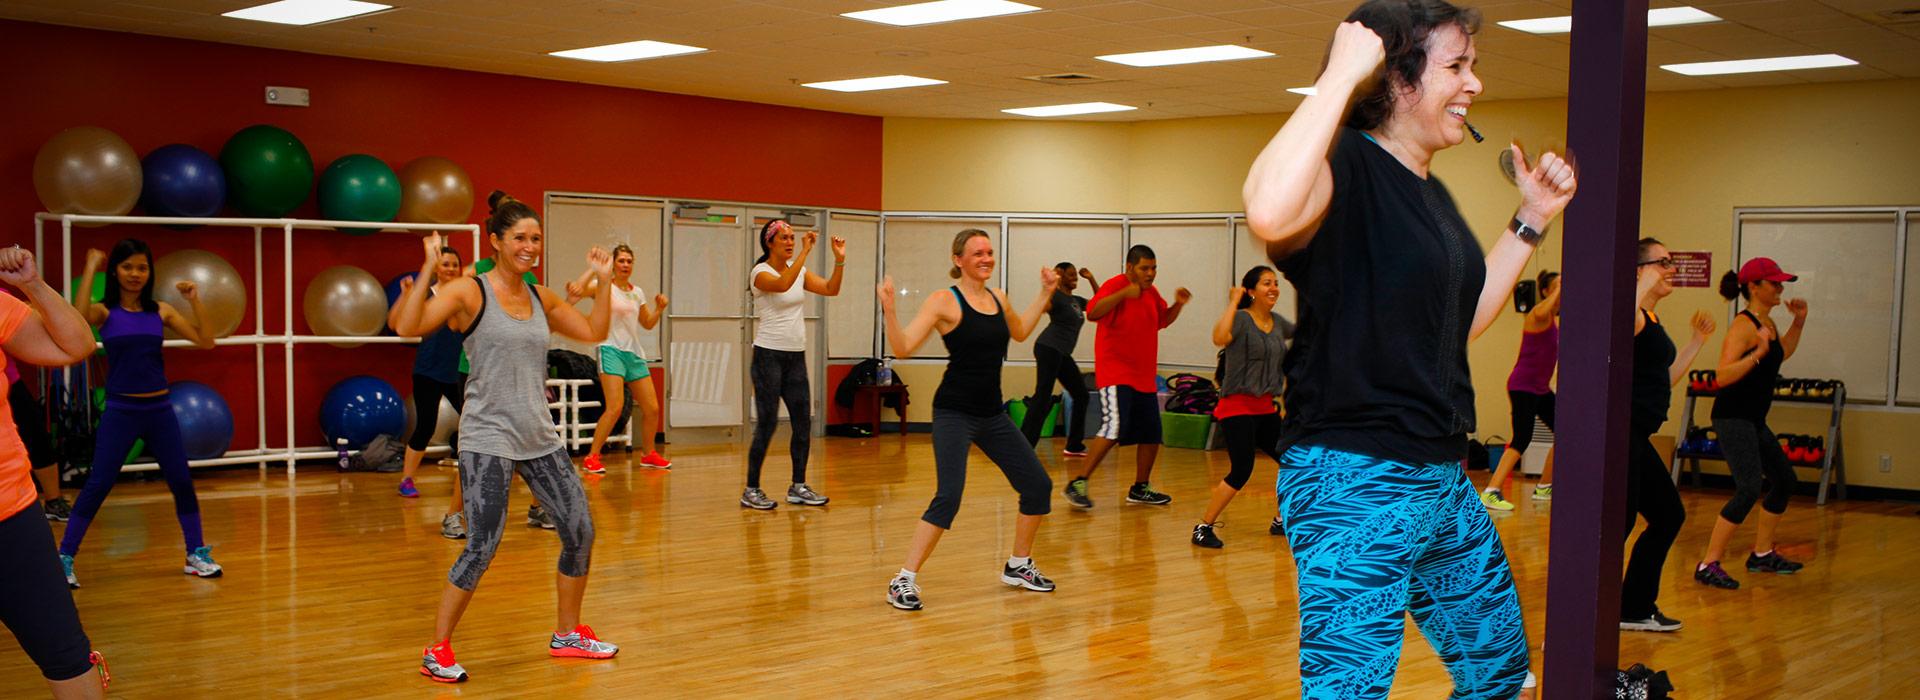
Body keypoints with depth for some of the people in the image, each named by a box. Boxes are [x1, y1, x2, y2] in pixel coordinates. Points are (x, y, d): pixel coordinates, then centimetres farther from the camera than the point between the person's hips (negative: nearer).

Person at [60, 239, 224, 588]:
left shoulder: (160, 311, 4)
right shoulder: (105, 312, -3)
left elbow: (205, 341, -1)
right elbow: (78, 316, -27)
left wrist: (194, 301, -10)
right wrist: (90, 269, -21)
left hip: (159, 409, 3)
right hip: (120, 411, -3)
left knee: (182, 481, 5)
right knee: (98, 485, -5)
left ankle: (197, 554, 17)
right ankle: (64, 558, 4)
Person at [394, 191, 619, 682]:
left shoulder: (541, 299, 9)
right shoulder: (468, 293, -8)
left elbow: (593, 333, 16)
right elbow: (408, 327, -22)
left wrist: (604, 282, 8)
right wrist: (428, 270, -27)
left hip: (540, 438, 6)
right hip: (489, 440, -6)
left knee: (580, 532, 6)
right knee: (482, 548, -7)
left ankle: (568, 634, 24)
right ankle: (437, 651, 10)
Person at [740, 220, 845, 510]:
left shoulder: (799, 270, 9)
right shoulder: (761, 272, -10)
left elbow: (831, 289, -1)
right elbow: (782, 285, -32)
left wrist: (839, 260, -15)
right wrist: (805, 252, -34)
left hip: (796, 356, 7)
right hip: (769, 355, -6)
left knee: (803, 422, 6)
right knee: (767, 423, -6)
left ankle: (798, 486, 16)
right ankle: (751, 490, 3)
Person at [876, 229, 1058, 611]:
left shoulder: (998, 297, 9)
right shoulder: (944, 301, -10)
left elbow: (1019, 332, 31)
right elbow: (902, 348, -17)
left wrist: (1045, 294, 28)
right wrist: (889, 309, -31)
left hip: (992, 414, 7)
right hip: (954, 412, -7)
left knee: (1038, 486, 9)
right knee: (948, 498, -20)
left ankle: (1018, 566, 28)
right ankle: (904, 581, -9)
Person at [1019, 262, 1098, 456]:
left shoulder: (1076, 300, 20)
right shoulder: (1057, 295, -5)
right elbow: (1044, 306, -26)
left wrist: (1091, 279, 23)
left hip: (1062, 353, 10)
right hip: (1049, 348, -10)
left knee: (1081, 395, 11)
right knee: (1043, 397, -17)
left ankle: (1074, 446, 18)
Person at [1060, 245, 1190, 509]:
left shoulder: (1151, 292, 13)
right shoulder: (1116, 285, -11)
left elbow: (1162, 321, 28)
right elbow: (1092, 313, -27)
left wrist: (1178, 305, 9)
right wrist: (1124, 293, -36)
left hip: (1144, 377, 8)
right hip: (1115, 374, -8)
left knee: (1151, 434, 9)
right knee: (1114, 428, -20)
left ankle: (1140, 489, 23)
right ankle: (1077, 483, -12)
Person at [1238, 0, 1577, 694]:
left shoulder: (1432, 193, 13)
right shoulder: (1347, 167, -15)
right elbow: (1269, 213, -40)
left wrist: (1532, 219, 19)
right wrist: (1342, 72, -30)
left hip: (1442, 480, 10)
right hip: (1354, 481, -10)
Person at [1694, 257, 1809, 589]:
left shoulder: (1767, 322, 10)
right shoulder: (1743, 326, -18)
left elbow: (1780, 355, 31)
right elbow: (1723, 376, -27)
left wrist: (1798, 322, 21)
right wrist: (1757, 354, -36)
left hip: (1753, 420, 10)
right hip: (1733, 418, -10)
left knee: (1784, 481, 20)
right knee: (1749, 489, -20)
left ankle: (1762, 555, 34)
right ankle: (1708, 565, -17)